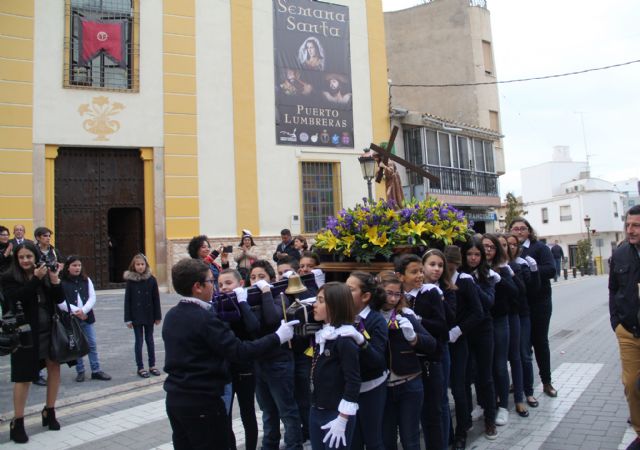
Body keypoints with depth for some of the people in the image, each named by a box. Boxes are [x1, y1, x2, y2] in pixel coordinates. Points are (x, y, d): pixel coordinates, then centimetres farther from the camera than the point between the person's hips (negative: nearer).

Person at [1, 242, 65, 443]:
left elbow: (59, 299, 0)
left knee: (54, 366, 10)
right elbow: (18, 299, -22)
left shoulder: (45, 273, 2)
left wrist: (54, 279, -15)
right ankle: (17, 423, 14)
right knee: (24, 377, 1)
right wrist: (36, 278, -26)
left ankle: (49, 412, 27)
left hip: (49, 330, 4)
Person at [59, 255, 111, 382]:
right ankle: (80, 371, 19)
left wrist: (83, 311, -14)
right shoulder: (61, 282, -6)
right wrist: (76, 311, -18)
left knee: (92, 345, 6)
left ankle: (96, 371, 13)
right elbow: (60, 302, -14)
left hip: (87, 317, 3)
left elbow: (92, 297, 0)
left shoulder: (86, 280, 6)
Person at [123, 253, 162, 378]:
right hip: (136, 316, -1)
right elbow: (127, 300, -4)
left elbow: (156, 299, 0)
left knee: (150, 340, 11)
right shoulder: (130, 280, -5)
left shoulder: (151, 279, -3)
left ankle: (152, 365, 20)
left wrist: (158, 316, 0)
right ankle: (140, 367, 13)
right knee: (139, 341, 5)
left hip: (149, 315, 1)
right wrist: (128, 318, -7)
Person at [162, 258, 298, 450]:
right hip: (202, 401, -9)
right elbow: (240, 352, -24)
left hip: (175, 398, 9)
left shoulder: (171, 315, 4)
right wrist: (277, 337, -16)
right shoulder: (204, 318, -22)